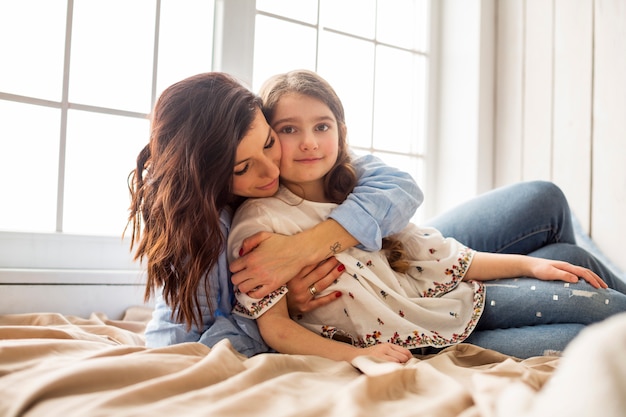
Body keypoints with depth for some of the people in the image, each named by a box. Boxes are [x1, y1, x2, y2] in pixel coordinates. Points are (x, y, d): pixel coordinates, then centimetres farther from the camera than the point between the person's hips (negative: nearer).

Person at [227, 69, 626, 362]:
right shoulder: (259, 222, -10)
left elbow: (438, 257, 10)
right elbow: (275, 327, -12)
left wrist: (527, 263, 5)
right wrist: (357, 355, -26)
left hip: (452, 301, 6)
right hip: (407, 348, -6)